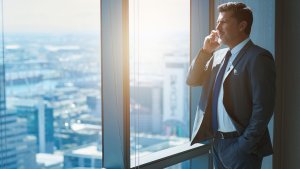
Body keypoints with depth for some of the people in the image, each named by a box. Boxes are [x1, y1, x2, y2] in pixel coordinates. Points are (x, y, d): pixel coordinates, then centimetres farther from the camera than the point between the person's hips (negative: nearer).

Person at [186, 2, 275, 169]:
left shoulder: (258, 57, -12)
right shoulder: (218, 55, 11)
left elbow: (263, 108, -17)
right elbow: (192, 80, 11)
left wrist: (244, 145, -17)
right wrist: (205, 51, 0)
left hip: (240, 145, -7)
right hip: (218, 142, 7)